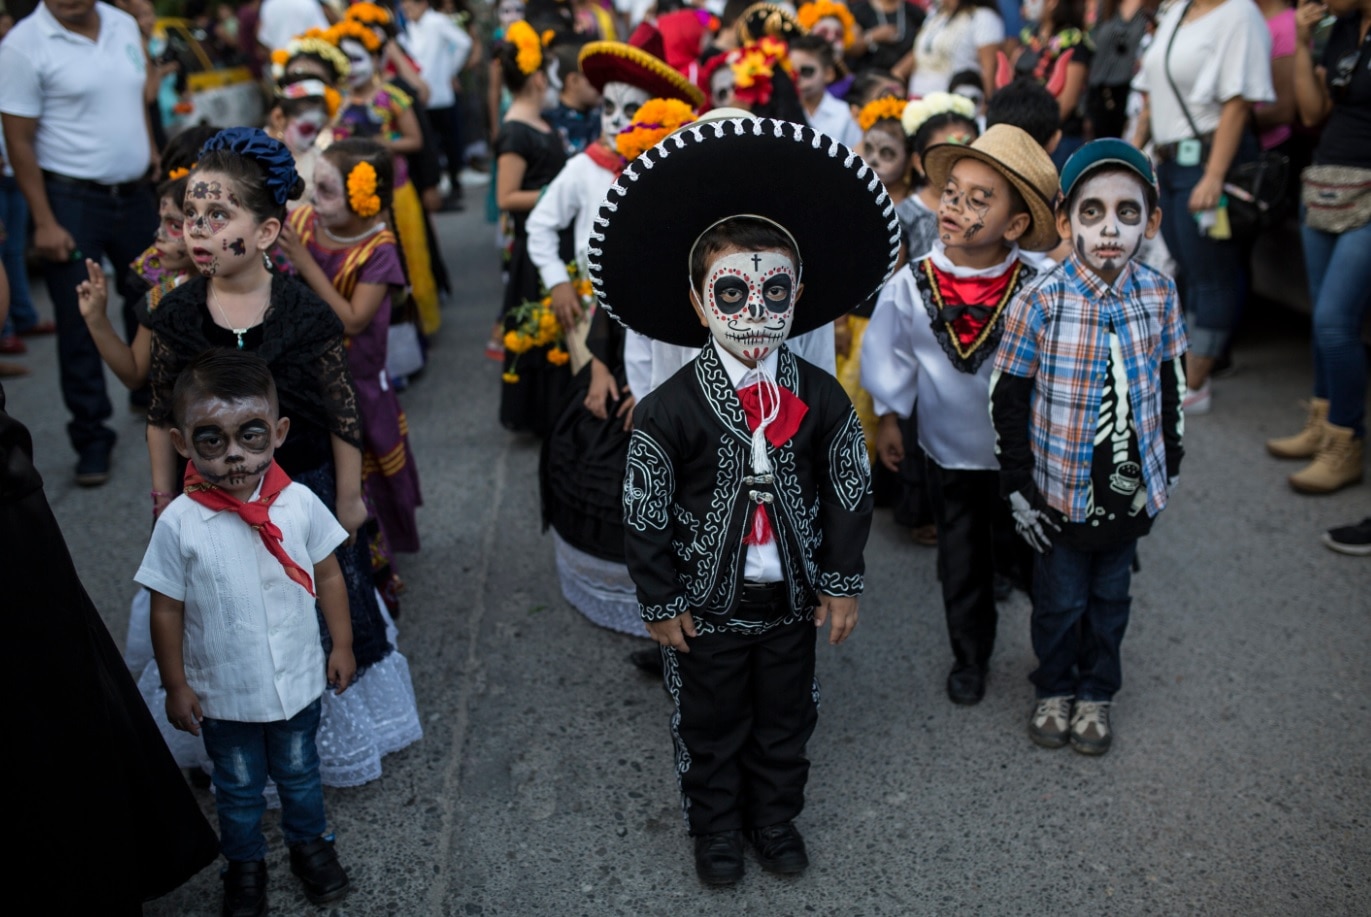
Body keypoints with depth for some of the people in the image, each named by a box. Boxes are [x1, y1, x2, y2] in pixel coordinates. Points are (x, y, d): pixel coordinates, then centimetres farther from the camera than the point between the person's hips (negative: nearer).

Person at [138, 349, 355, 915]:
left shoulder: (300, 503, -17)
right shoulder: (179, 523, -21)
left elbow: (328, 575, -3)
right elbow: (166, 610, -11)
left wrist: (342, 645, 2)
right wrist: (176, 686, -4)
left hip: (298, 683, 1)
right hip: (223, 694, -1)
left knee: (299, 772, 24)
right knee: (238, 788, 21)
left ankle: (308, 842, 51)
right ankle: (245, 863, 47)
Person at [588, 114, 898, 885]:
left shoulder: (822, 400, -11)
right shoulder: (668, 411, -20)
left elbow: (849, 495, -1)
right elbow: (645, 516, -12)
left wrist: (842, 583, 2)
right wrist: (661, 603, -7)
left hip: (794, 598, 3)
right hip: (707, 604, -2)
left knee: (787, 720, 22)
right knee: (710, 727, 18)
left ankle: (776, 816, 48)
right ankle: (717, 827, 43)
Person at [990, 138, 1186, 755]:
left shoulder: (1160, 295, -6)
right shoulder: (1041, 303, -17)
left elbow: (1169, 386, 8)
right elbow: (1007, 400, -10)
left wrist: (1170, 467, 11)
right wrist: (1019, 489, -9)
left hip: (1132, 486, 3)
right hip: (1063, 489, -3)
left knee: (1110, 595, 19)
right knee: (1061, 599, 13)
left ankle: (1096, 693, 40)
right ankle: (1055, 689, 38)